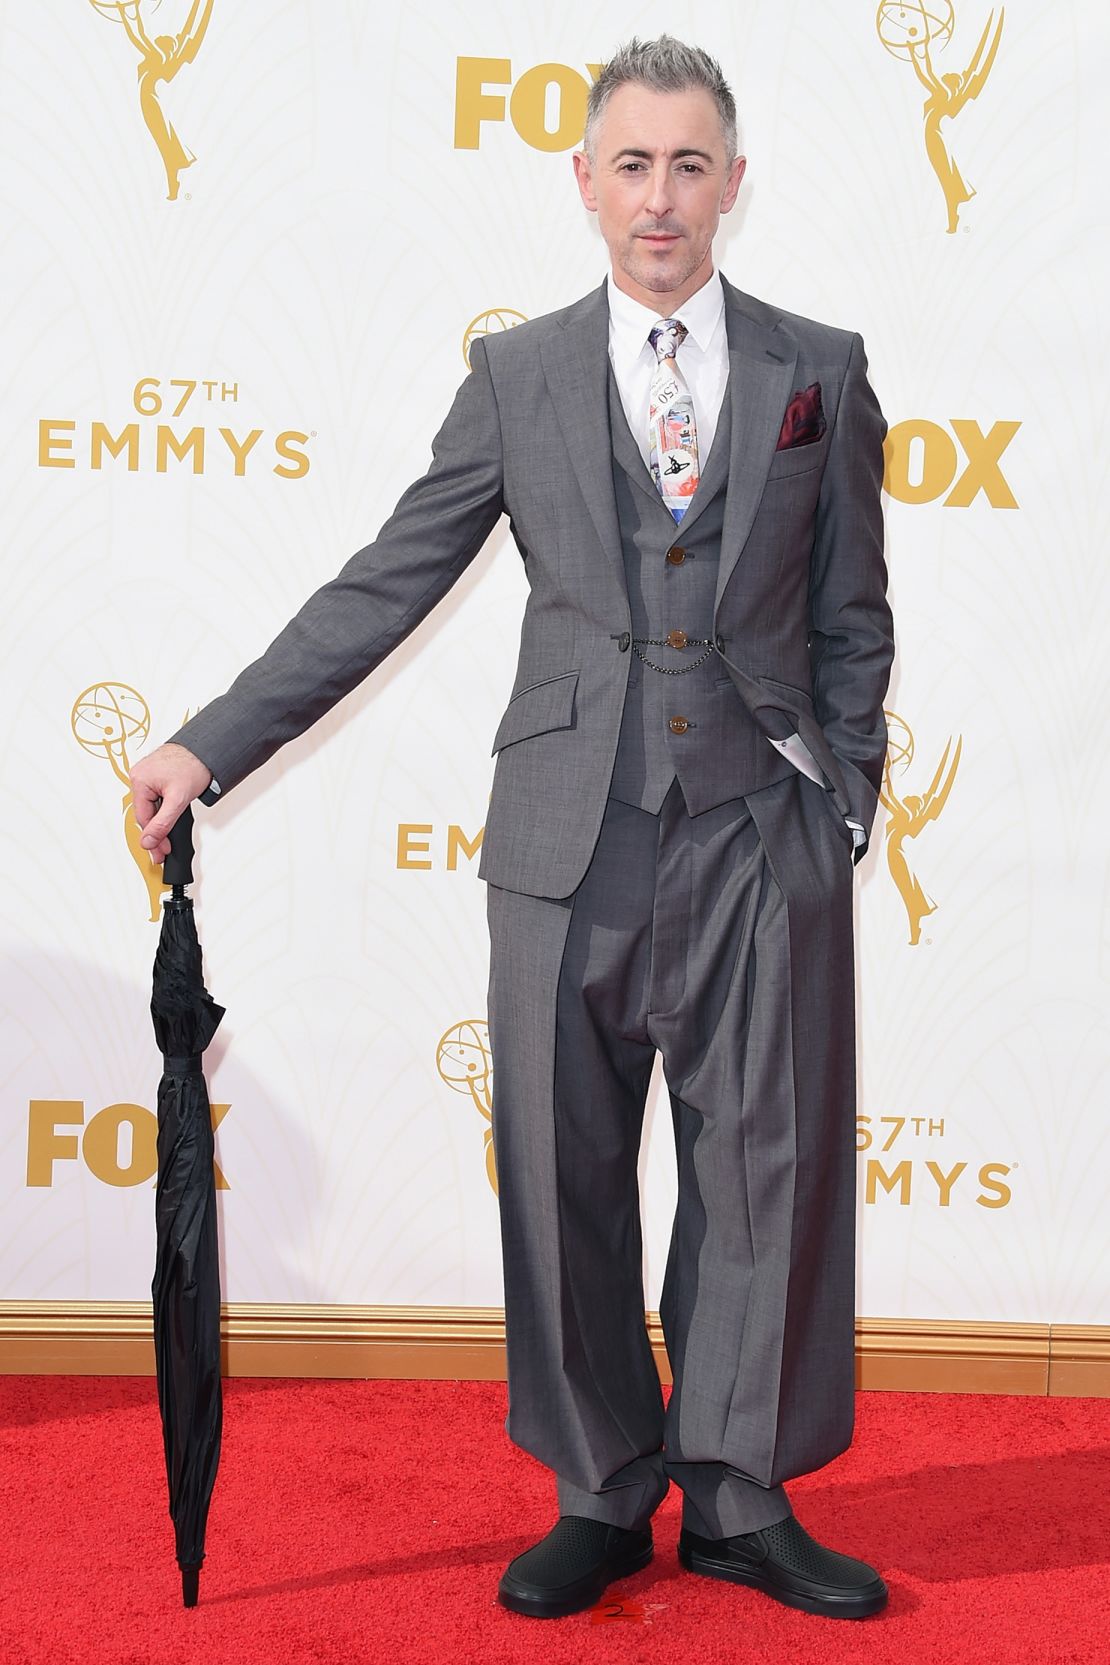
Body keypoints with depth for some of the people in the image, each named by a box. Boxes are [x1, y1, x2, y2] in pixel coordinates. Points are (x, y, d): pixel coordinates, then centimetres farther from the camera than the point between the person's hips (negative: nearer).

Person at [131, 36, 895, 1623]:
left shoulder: (819, 371, 7)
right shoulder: (516, 377, 6)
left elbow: (852, 619, 10)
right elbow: (383, 589, 4)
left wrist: (846, 804, 2)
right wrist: (214, 743, -2)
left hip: (762, 834, 0)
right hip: (574, 836, 0)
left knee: (768, 1168, 5)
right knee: (567, 1172, 6)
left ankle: (741, 1497, 22)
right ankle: (603, 1499, 23)